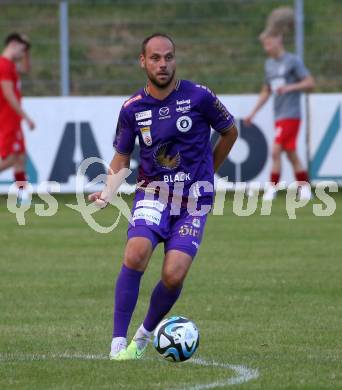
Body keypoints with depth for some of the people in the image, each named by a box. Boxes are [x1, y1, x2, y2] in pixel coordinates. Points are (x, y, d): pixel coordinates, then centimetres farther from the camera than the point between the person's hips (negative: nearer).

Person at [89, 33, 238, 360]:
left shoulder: (198, 97, -6)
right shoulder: (132, 108, 0)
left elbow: (230, 133, 11)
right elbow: (122, 156, 14)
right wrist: (108, 192, -3)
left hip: (193, 201, -1)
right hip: (152, 195, 1)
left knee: (174, 275, -15)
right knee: (136, 254, -25)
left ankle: (144, 337, 13)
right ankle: (118, 344, -19)